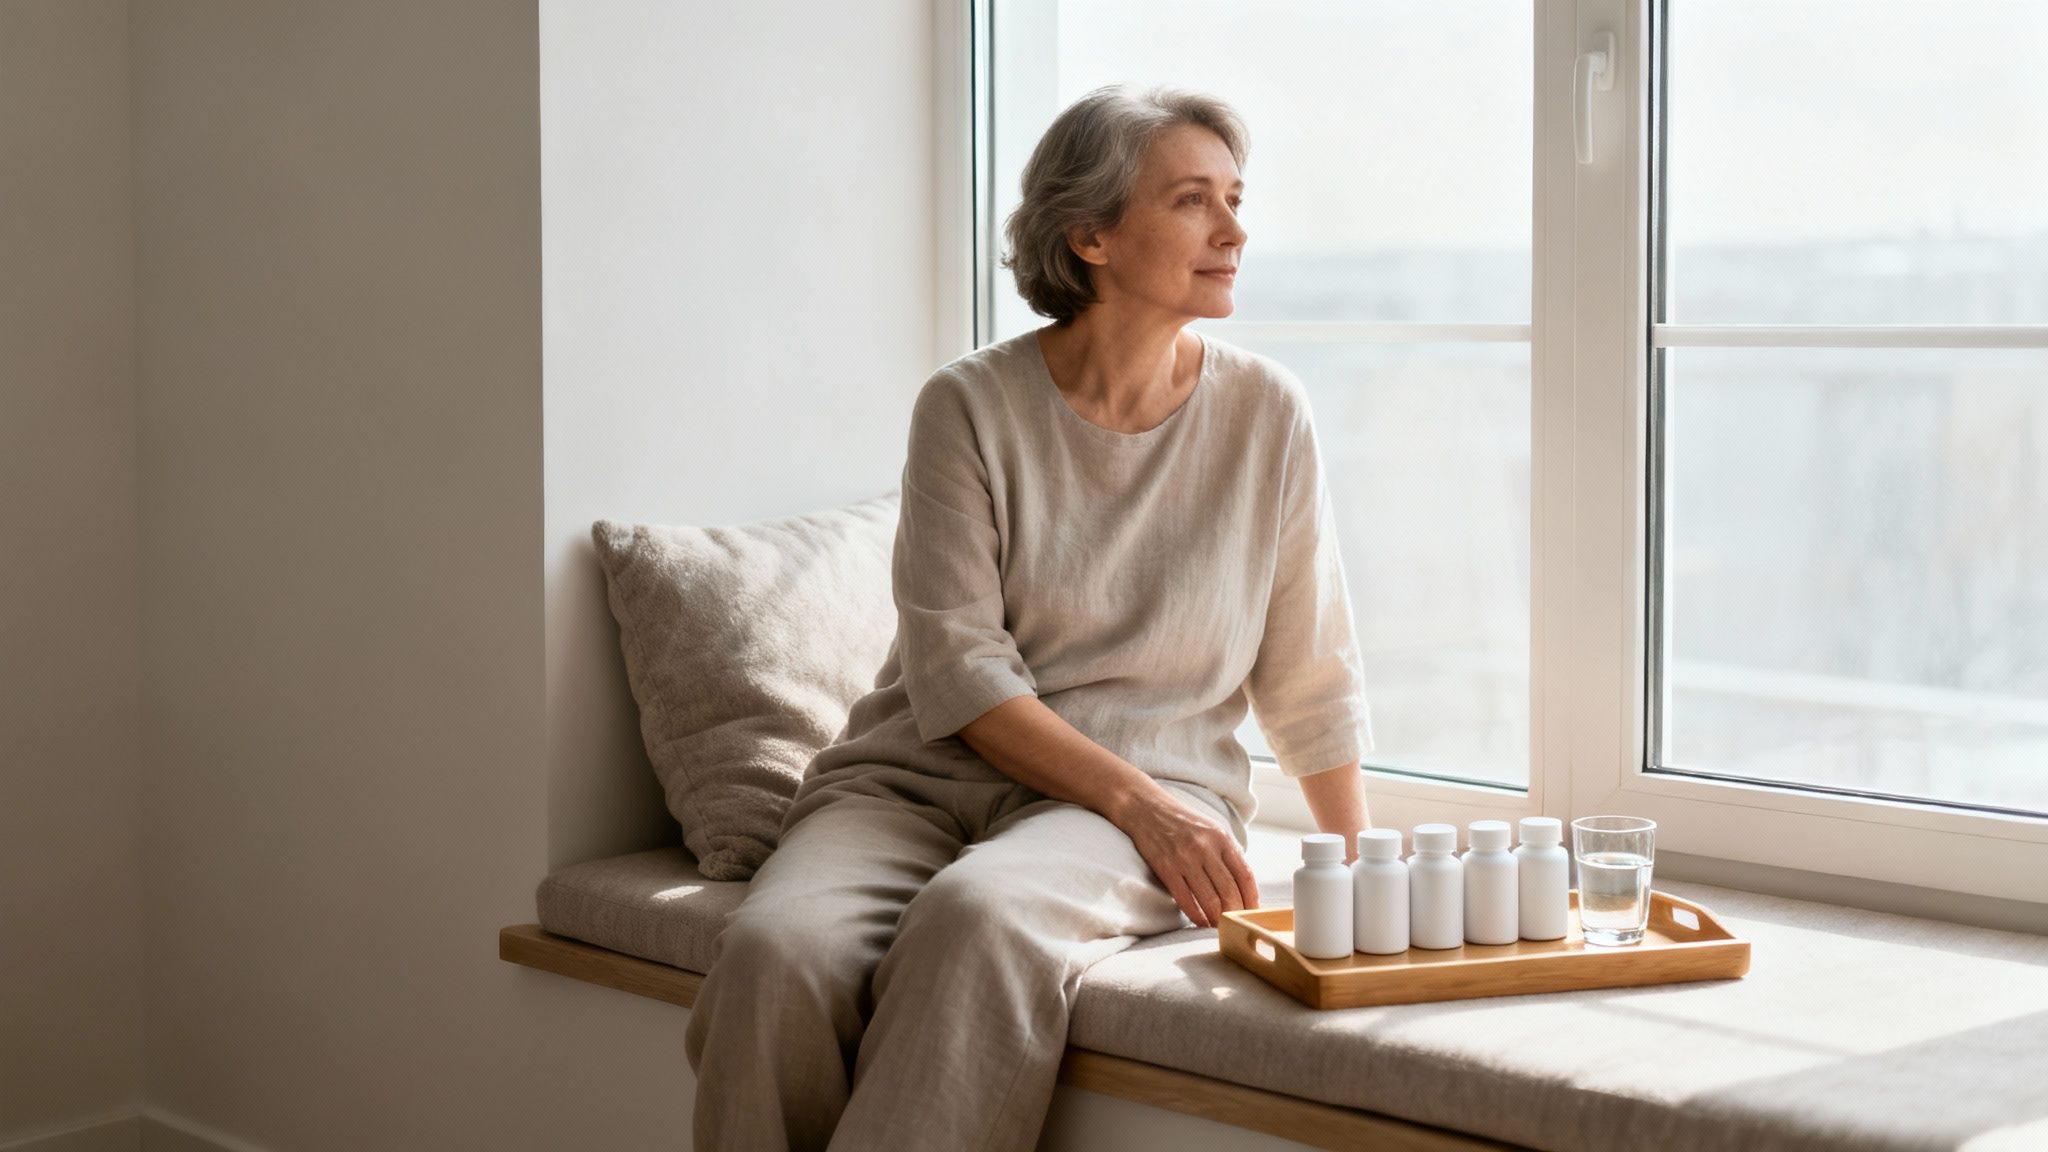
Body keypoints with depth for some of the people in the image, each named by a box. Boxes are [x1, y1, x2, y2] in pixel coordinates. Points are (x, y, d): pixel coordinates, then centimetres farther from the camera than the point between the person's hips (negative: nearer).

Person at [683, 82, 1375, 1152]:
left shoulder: (1265, 413, 4)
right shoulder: (972, 405, -1)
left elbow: (1312, 683, 12)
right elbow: (957, 673, -7)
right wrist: (1140, 801, -16)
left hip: (1152, 790, 0)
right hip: (924, 772, 0)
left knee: (983, 915, -36)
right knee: (779, 953, -32)